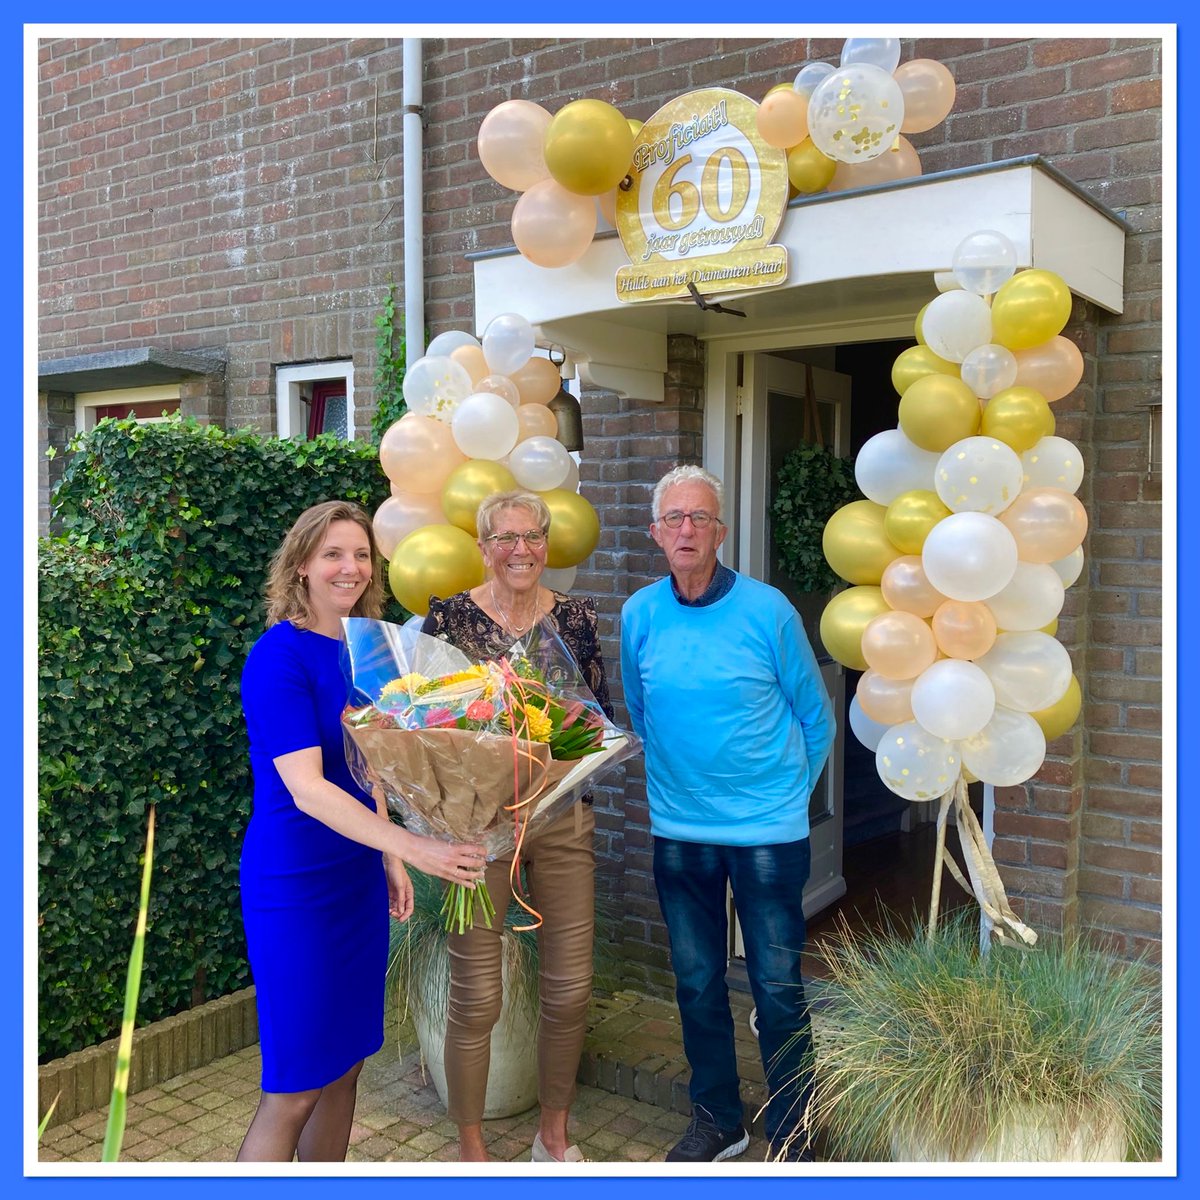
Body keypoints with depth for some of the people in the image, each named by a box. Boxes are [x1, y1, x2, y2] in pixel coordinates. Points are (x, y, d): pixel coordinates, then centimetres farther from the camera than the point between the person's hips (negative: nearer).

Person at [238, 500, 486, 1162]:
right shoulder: (279, 655, -17)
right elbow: (305, 789, -25)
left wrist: (389, 859, 16)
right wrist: (411, 846, -35)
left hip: (359, 876, 8)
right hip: (295, 884, -7)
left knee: (344, 1063, 16)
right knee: (293, 1089, 0)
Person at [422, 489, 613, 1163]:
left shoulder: (576, 617, 3)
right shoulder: (449, 617, -4)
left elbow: (602, 717, 7)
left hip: (563, 819, 3)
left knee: (570, 988, 9)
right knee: (476, 996, 3)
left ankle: (555, 1131, 33)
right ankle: (471, 1146, 27)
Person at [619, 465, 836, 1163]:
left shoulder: (767, 610, -11)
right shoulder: (640, 615, -1)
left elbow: (816, 717, 1)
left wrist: (789, 793, 7)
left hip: (768, 830, -3)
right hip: (679, 832, 3)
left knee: (778, 989, 6)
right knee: (698, 985, 14)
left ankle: (793, 1138, 25)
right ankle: (717, 1121, 34)